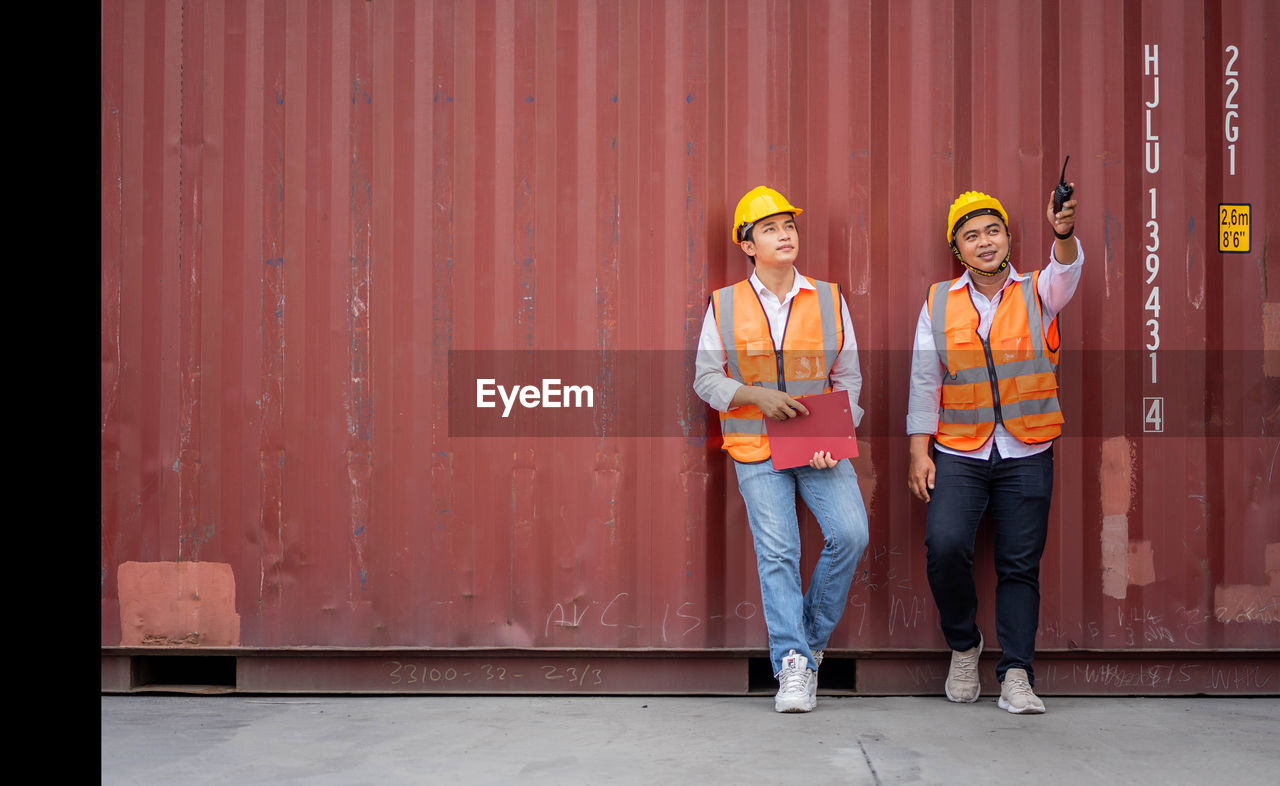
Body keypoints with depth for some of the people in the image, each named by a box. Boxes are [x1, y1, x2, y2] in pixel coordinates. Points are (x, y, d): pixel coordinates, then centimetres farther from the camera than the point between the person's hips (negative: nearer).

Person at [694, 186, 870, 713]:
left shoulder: (829, 299, 7)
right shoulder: (724, 305, 3)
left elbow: (848, 377, 8)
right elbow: (706, 379, 4)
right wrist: (757, 396, -13)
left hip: (821, 447, 1)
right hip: (757, 450, -1)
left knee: (850, 533, -15)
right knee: (776, 552, -8)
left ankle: (812, 635, 8)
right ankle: (792, 663, 0)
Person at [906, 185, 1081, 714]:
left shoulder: (1037, 294, 5)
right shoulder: (939, 303, 7)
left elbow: (1067, 272, -18)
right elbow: (924, 381, 6)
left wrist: (1064, 233, -40)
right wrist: (919, 450, -2)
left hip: (1027, 456, 0)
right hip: (958, 453, 0)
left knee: (1020, 566, 1)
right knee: (945, 544, -18)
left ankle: (1016, 675, 10)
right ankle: (963, 645, 6)